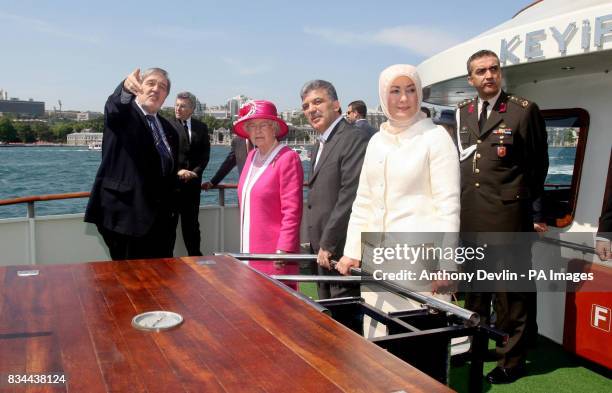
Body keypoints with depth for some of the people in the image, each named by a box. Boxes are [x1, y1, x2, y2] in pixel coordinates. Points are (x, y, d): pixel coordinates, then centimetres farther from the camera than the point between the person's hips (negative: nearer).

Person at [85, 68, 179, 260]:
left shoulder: (168, 129, 17)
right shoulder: (123, 114, -1)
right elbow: (114, 106, -26)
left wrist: (171, 210, 15)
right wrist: (126, 87, -48)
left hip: (161, 219, 6)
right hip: (127, 214, -6)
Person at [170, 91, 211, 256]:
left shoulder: (201, 128, 10)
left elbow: (205, 155, 6)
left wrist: (194, 172, -7)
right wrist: (178, 171, -15)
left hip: (193, 181, 3)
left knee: (191, 222, 9)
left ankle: (195, 255, 18)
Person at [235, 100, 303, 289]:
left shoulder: (288, 158, -12)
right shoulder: (252, 156, 11)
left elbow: (292, 211, -15)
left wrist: (283, 250, -18)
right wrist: (245, 249, 16)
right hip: (251, 252, 7)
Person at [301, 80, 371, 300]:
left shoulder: (355, 137, -13)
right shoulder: (321, 145, 18)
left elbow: (350, 195, -20)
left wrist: (328, 244, -18)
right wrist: (318, 246, 13)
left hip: (342, 251, -9)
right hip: (324, 251, 9)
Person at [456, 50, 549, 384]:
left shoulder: (524, 110, -2)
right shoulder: (462, 113, 11)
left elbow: (538, 165, 0)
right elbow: (458, 164, 12)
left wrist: (535, 213, -1)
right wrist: (456, 209, 8)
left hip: (507, 216, -5)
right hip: (468, 217, 5)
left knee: (511, 293, 5)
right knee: (473, 288, 18)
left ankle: (511, 360, 19)